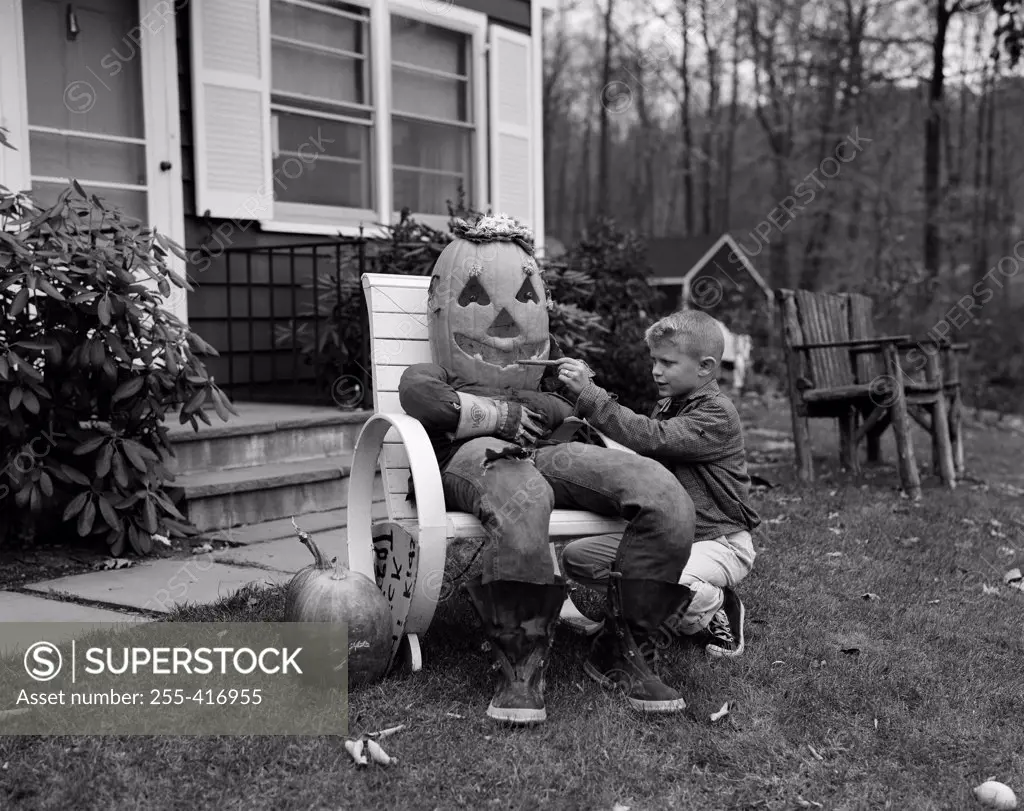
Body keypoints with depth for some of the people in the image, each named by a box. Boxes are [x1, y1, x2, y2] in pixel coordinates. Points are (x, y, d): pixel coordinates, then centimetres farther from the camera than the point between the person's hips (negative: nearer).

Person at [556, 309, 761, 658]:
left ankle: (715, 608, -1)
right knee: (577, 557, -6)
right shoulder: (668, 405, 14)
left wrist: (589, 394, -30)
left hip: (718, 541, -8)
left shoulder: (716, 414, -15)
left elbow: (650, 439, -28)